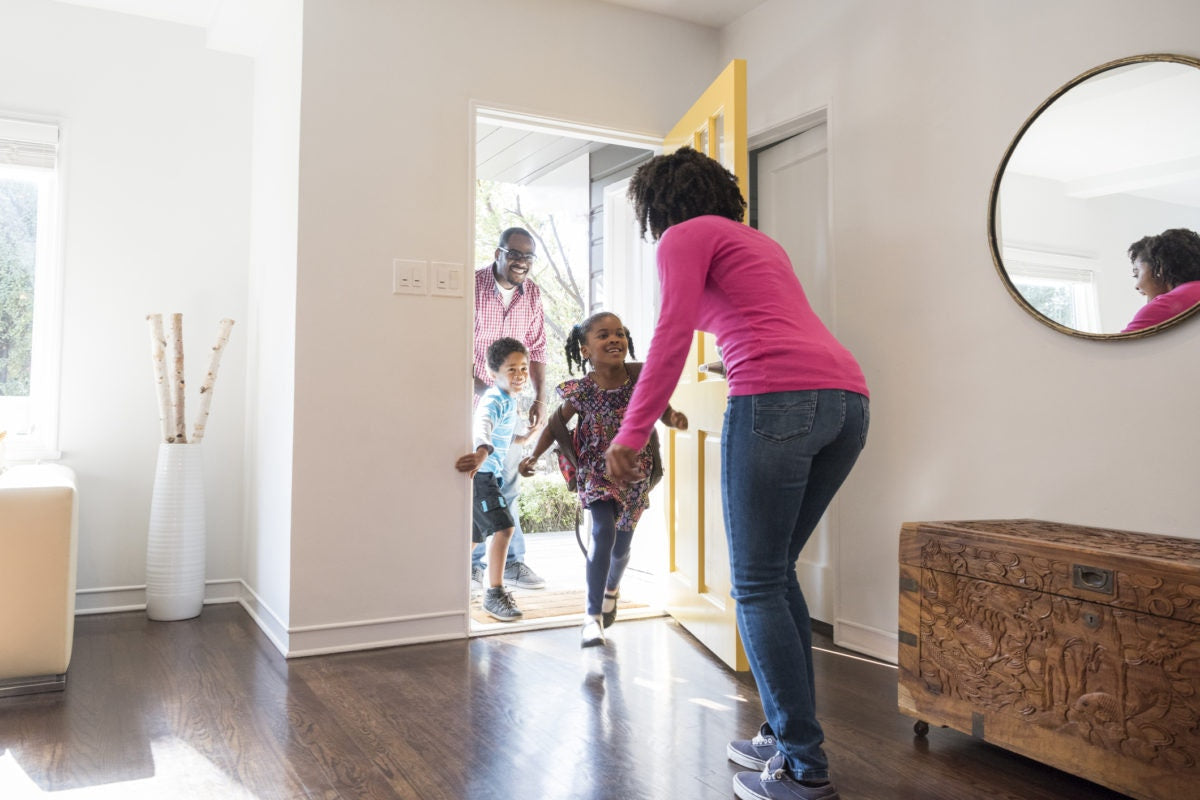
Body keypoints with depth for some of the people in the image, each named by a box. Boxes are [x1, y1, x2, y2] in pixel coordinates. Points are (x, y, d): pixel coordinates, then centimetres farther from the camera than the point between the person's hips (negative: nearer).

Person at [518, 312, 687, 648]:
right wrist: (533, 457, -13)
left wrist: (675, 418, -24)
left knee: (621, 545, 12)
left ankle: (612, 588, 48)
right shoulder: (581, 390, -16)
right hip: (596, 471, -2)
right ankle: (593, 614, -4)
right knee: (603, 532, -20)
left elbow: (662, 411, -1)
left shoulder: (642, 376, -14)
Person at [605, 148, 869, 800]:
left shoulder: (684, 237, 9)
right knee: (777, 572, 17)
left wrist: (632, 432, -9)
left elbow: (673, 335, -7)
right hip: (847, 394, 8)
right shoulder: (761, 242, 32)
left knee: (757, 585, 0)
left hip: (778, 397, -8)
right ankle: (787, 734, 22)